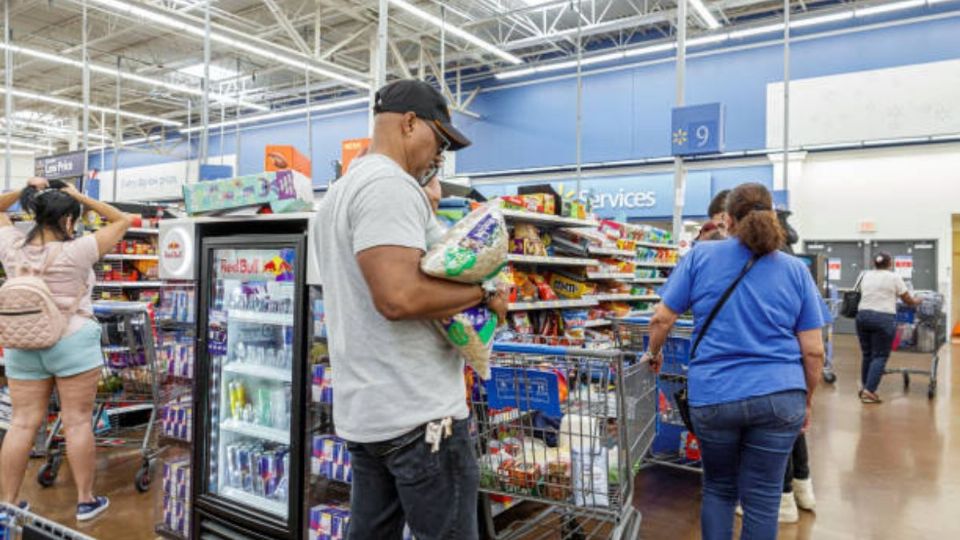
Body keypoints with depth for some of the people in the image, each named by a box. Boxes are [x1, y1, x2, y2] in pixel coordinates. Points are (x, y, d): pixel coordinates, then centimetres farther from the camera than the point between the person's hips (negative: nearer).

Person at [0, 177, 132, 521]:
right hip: (73, 343, -5)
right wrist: (82, 198, -5)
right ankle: (85, 501, 13)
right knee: (77, 421, 4)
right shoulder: (76, 251, -15)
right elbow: (122, 221, -7)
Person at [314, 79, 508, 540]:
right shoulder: (390, 186, -15)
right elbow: (399, 296, -27)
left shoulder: (339, 191, 19)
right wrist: (483, 293, -13)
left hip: (364, 411, 10)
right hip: (419, 413, -10)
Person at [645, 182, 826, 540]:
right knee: (762, 498, 11)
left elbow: (661, 319, 0)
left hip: (712, 396, 0)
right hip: (779, 397, 1)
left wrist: (653, 354, 18)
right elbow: (813, 350, 2)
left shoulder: (701, 256, 0)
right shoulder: (796, 270, 3)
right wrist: (807, 400, 15)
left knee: (718, 488, 20)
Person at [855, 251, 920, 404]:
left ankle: (864, 387, 21)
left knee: (867, 354, 14)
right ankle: (869, 391, -8)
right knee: (880, 356, -1)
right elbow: (908, 300, 8)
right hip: (884, 318, -5)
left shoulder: (866, 276, 13)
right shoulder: (894, 278, 0)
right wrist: (917, 302, 28)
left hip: (863, 316, 5)